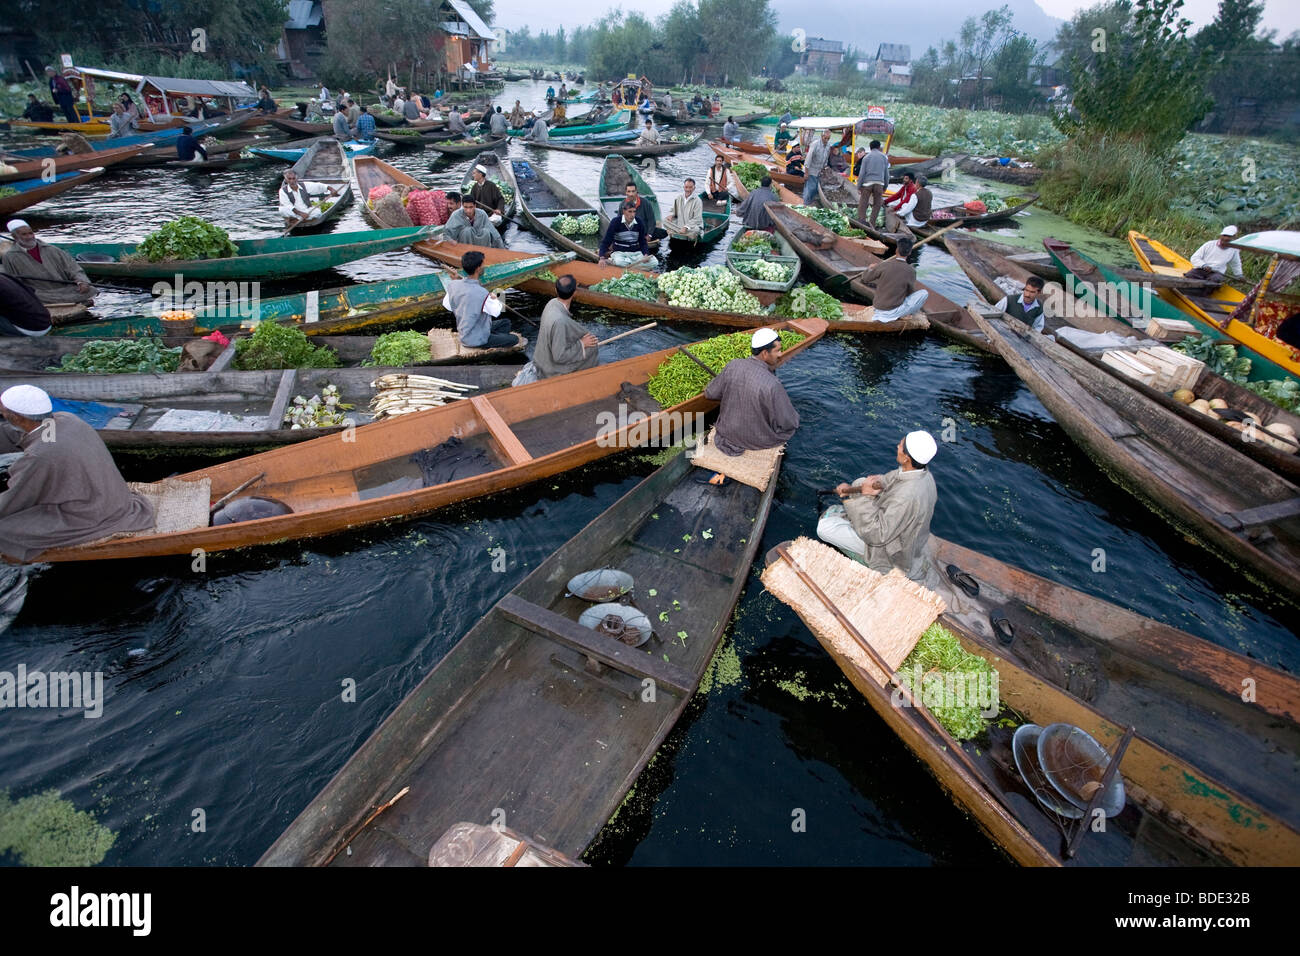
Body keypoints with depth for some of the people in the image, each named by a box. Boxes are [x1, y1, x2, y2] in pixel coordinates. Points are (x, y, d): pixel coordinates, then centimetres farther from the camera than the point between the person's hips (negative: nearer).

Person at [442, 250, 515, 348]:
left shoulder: (452, 285, -11)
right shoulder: (482, 294, -31)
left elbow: (446, 305, 4)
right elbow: (496, 312, -14)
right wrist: (495, 299, 6)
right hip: (477, 340, -8)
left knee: (506, 323, 19)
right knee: (514, 339, 4)